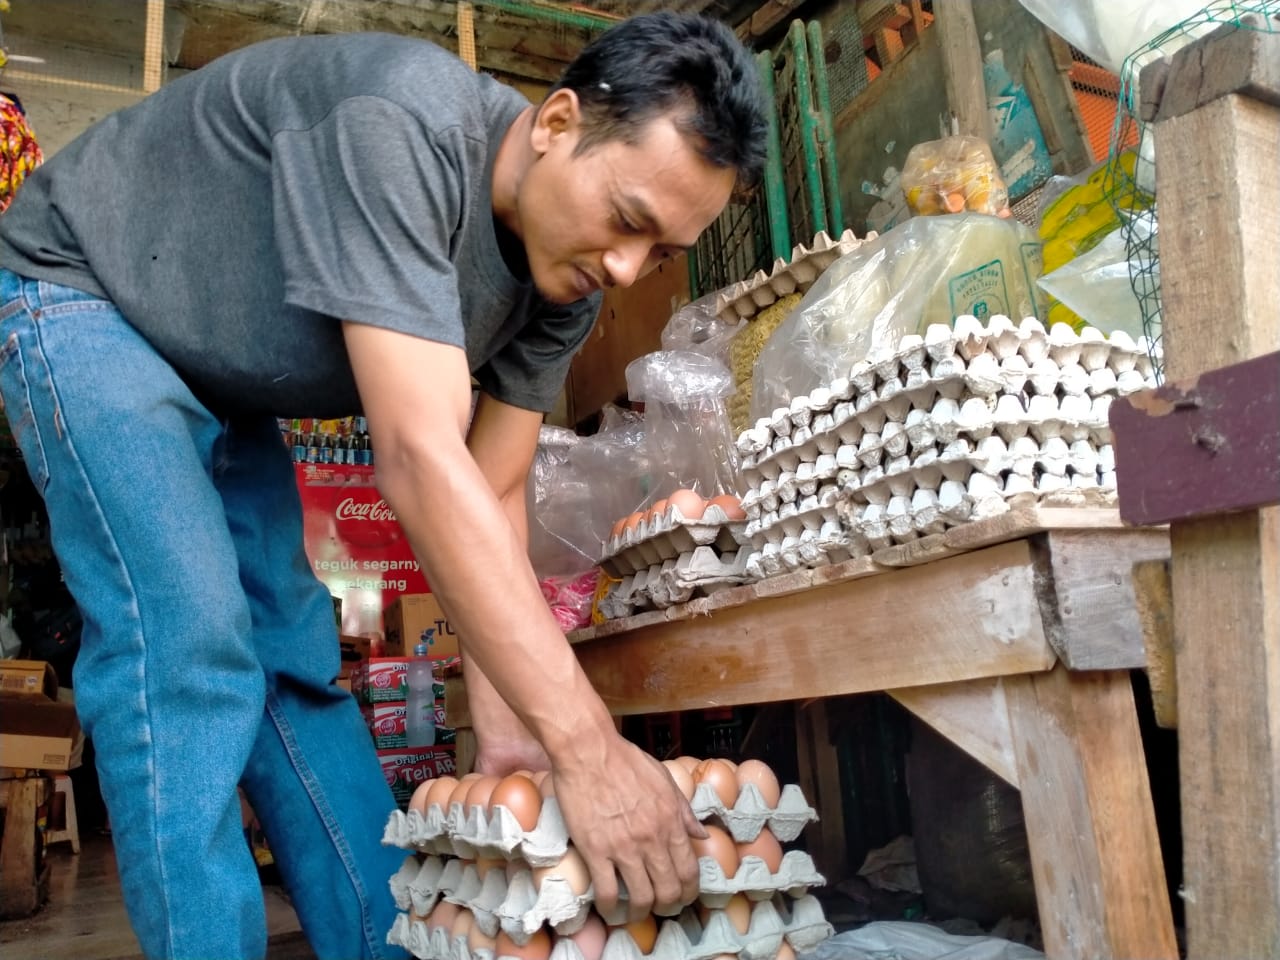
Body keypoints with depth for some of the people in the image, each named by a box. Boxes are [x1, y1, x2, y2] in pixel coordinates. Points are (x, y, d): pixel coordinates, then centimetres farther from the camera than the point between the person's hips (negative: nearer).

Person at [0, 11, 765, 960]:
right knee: (186, 644, -21)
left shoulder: (568, 283, -12)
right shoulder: (402, 126, -37)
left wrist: (503, 728, -16)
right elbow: (420, 458, -44)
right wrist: (585, 742, -44)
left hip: (219, 385, 7)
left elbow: (493, 496, -10)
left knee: (294, 657, 4)